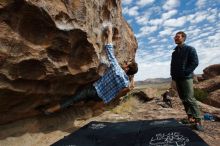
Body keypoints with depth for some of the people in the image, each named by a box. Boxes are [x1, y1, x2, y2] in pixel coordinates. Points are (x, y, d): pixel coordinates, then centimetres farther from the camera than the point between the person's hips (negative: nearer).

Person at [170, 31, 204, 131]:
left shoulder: (190, 49, 2)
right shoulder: (174, 52, 19)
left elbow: (195, 62, -8)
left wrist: (185, 72, -15)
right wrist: (173, 75, 6)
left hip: (186, 78, -6)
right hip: (177, 79, 6)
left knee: (190, 99, -12)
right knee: (183, 99, 8)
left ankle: (197, 120, -4)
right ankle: (190, 117, 17)